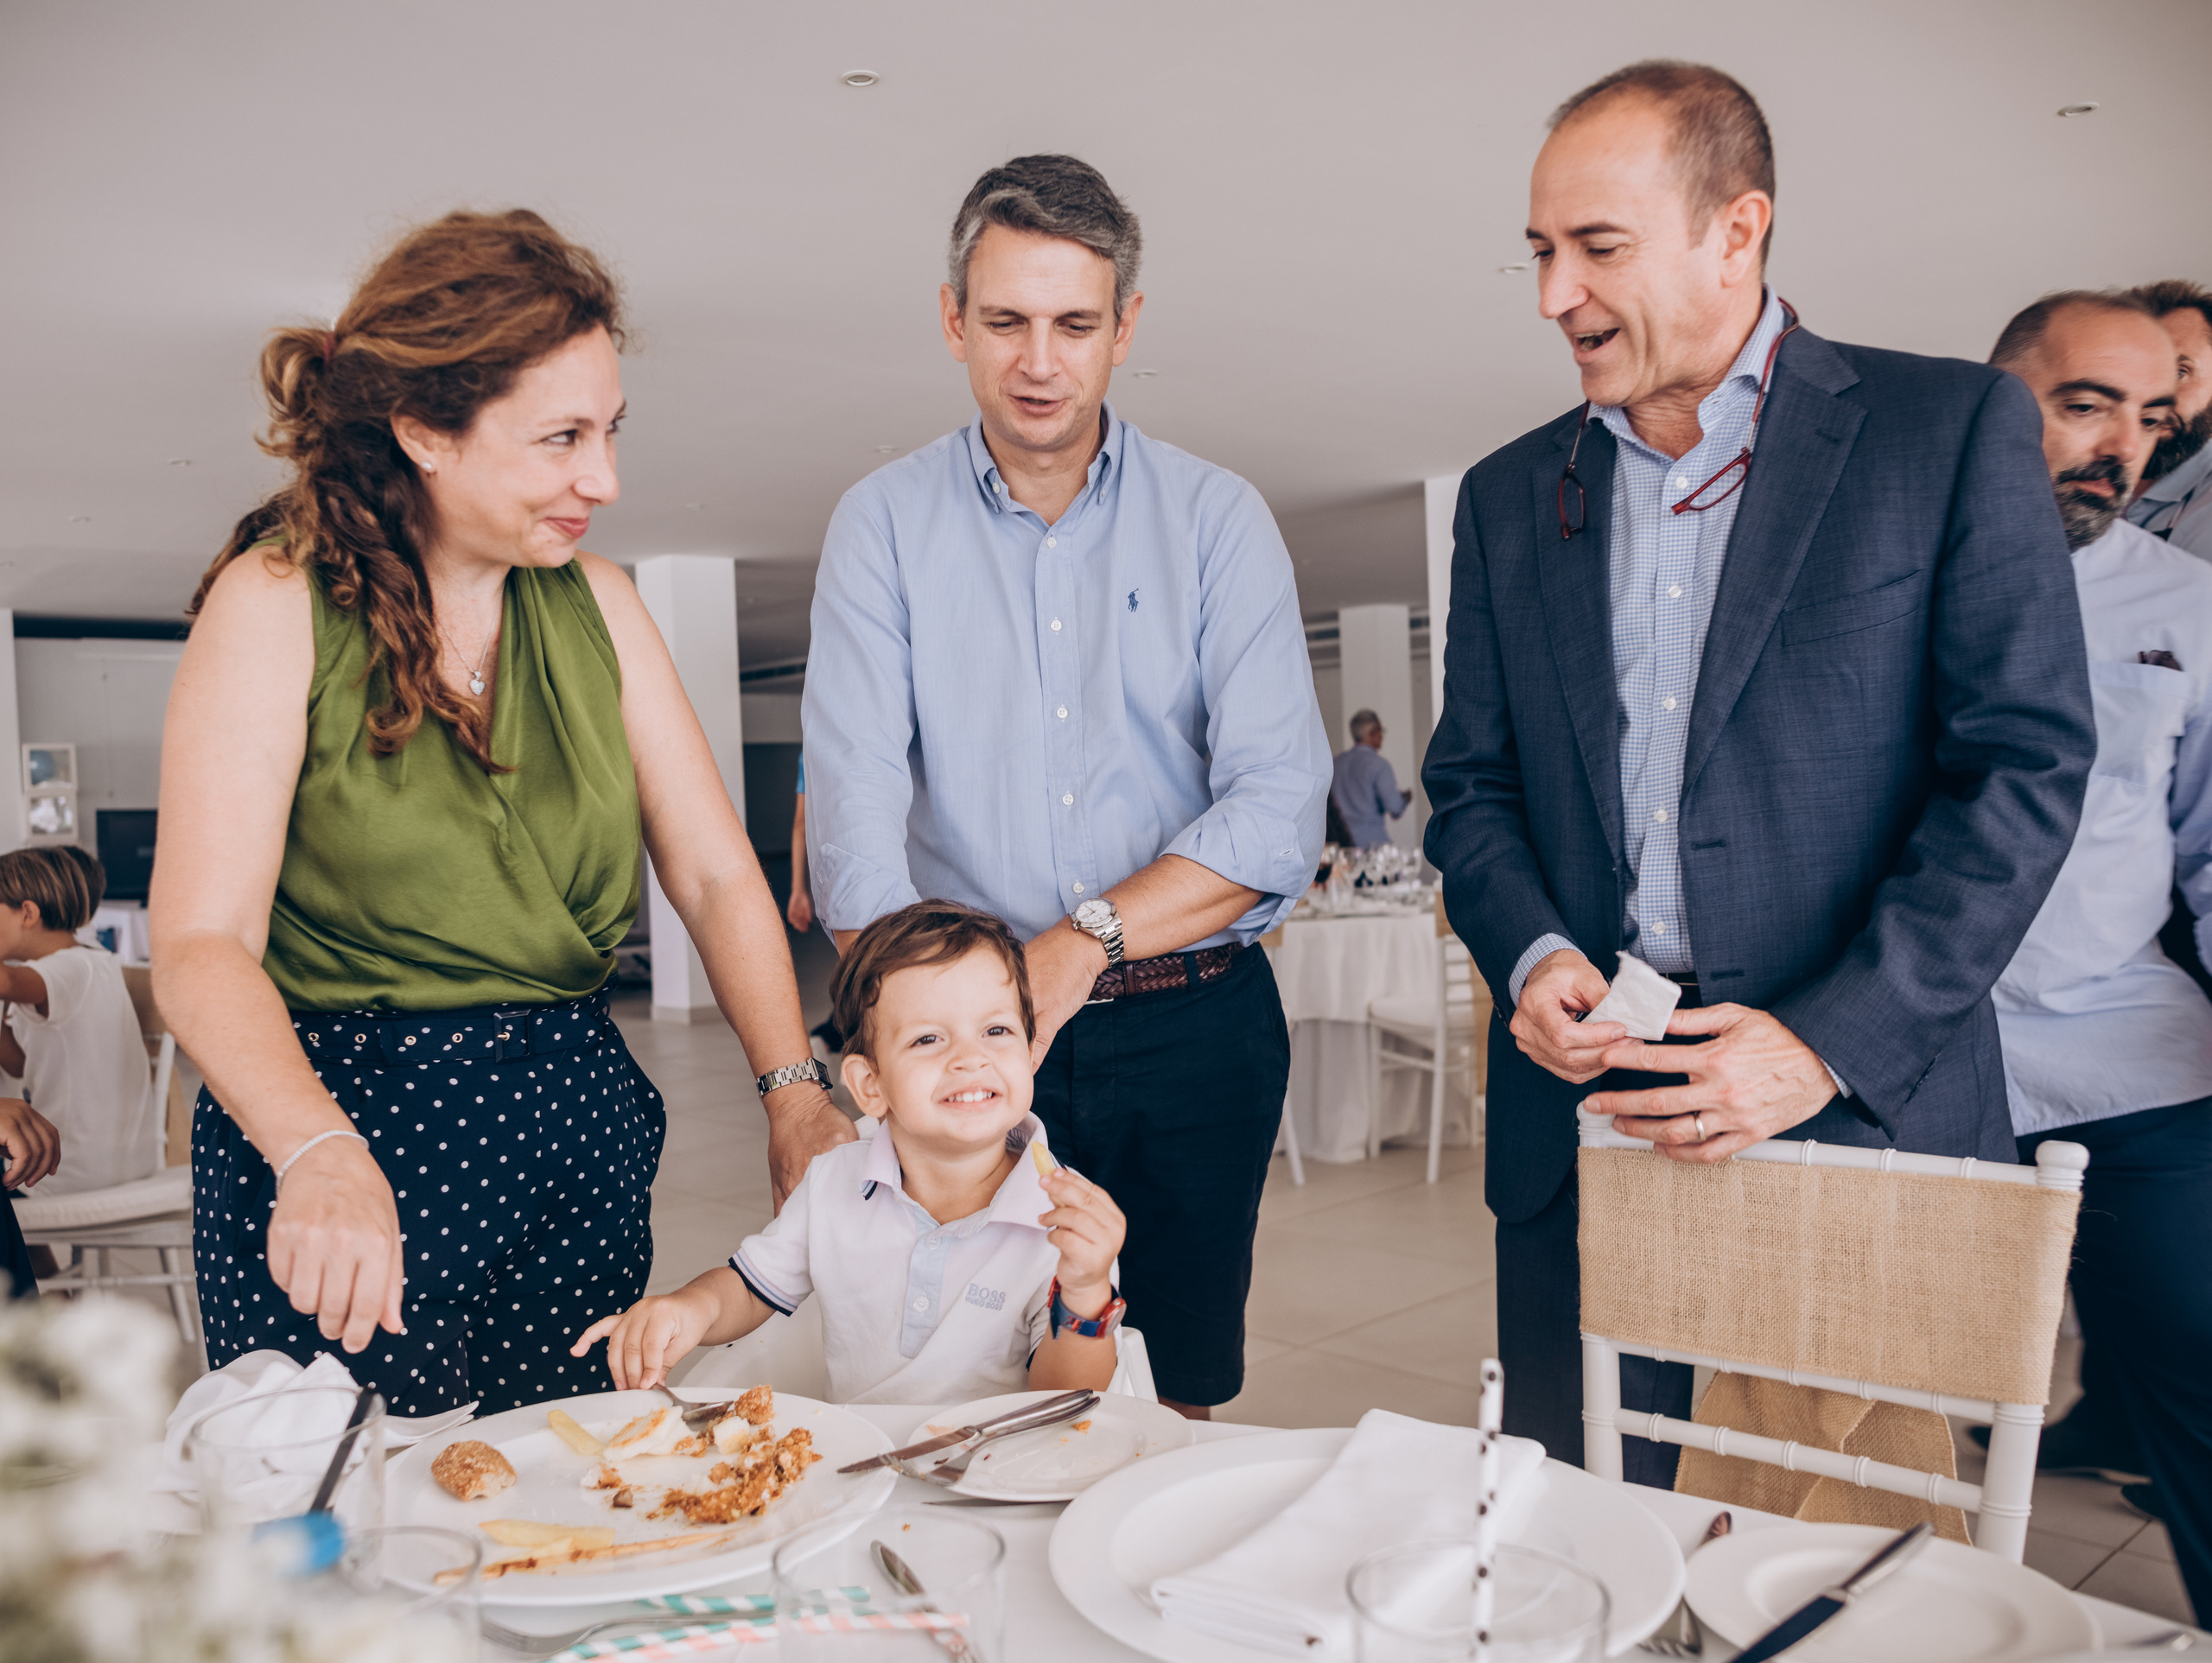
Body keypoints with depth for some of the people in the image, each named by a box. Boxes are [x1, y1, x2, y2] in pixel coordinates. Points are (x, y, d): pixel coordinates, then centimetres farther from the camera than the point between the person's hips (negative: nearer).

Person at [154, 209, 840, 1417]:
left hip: (575, 1130, 4)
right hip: (336, 1124, -4)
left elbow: (717, 877, 4)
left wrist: (796, 1091, -11)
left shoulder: (595, 605, 6)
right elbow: (202, 945, -14)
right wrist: (319, 1152, -32)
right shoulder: (277, 605, -7)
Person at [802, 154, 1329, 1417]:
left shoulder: (1219, 519, 1)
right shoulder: (884, 524, 2)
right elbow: (857, 808, -10)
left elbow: (1279, 811, -9)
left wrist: (1084, 938, -21)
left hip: (1193, 1033, 0)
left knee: (1175, 1401, 11)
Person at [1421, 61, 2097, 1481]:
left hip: (1863, 1100, -2)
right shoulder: (1513, 496, 11)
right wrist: (1529, 955, -7)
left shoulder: (1953, 429, -1)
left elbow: (2026, 764, -6)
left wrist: (1833, 1044, -15)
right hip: (1582, 1112, 3)